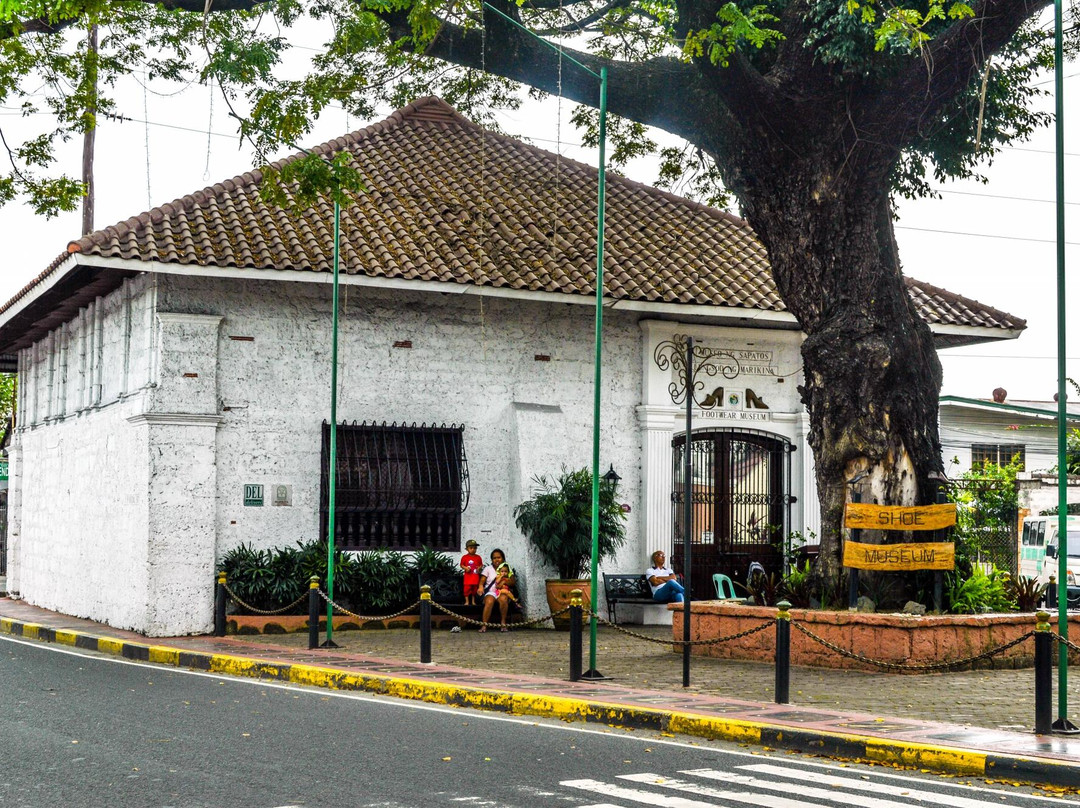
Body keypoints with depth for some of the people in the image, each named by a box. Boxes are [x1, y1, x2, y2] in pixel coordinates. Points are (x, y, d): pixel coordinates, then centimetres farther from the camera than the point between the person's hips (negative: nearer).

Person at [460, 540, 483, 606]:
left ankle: (473, 601, 21)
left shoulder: (478, 557, 2)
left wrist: (479, 568, -11)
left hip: (476, 576, 2)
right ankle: (467, 601, 8)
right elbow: (461, 565, 4)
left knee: (474, 589, 8)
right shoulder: (464, 557, -2)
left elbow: (481, 565, 10)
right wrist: (465, 568, -14)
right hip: (468, 576, -2)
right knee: (467, 589, -2)